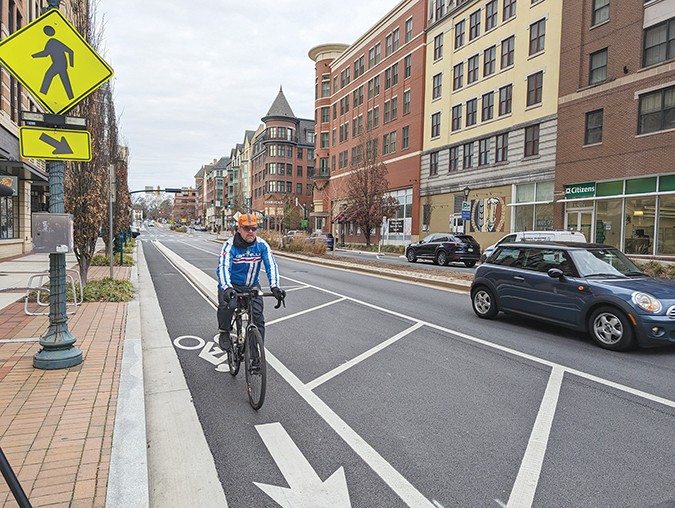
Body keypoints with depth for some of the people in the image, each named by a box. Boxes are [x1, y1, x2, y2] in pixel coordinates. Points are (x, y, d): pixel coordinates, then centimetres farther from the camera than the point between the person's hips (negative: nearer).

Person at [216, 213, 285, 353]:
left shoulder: (262, 245, -10)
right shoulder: (230, 245, -18)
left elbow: (271, 266, -19)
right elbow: (223, 267, -30)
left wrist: (275, 287, -36)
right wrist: (227, 288, -48)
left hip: (252, 287, 3)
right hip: (231, 285, -3)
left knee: (258, 317, -8)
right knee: (227, 305, -31)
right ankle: (224, 334, -3)